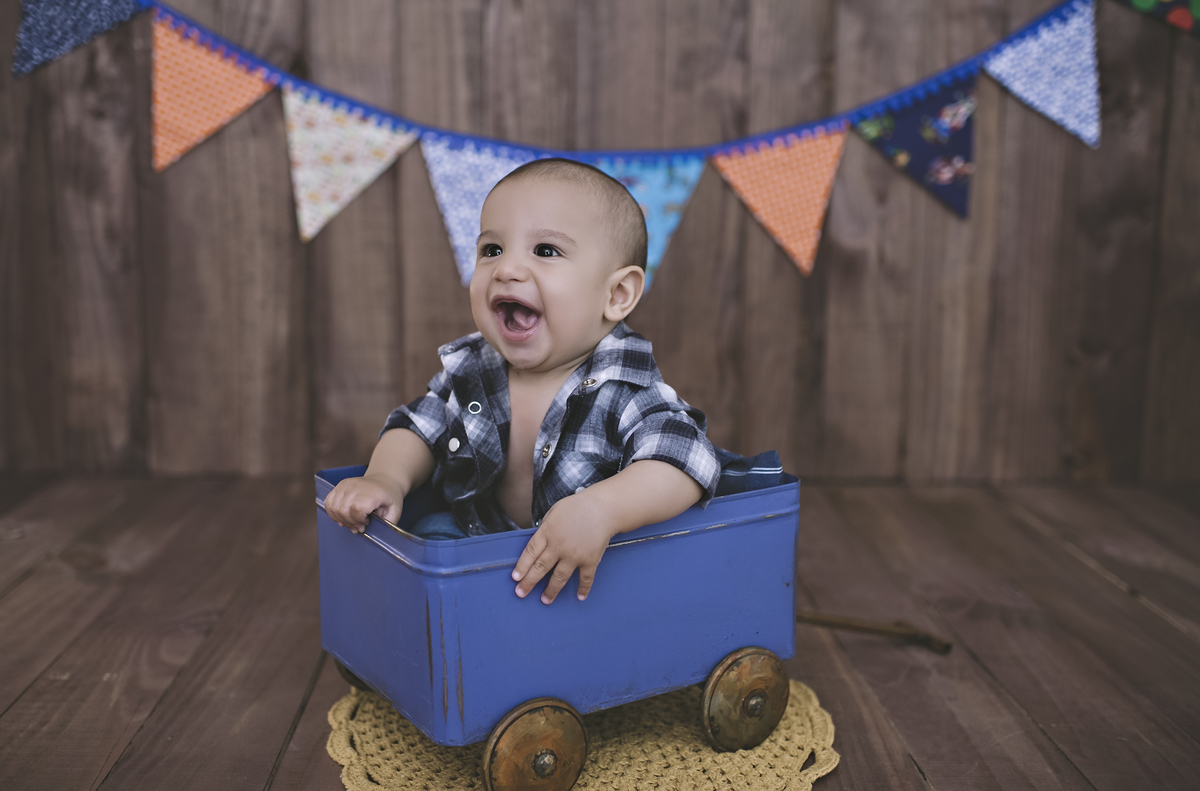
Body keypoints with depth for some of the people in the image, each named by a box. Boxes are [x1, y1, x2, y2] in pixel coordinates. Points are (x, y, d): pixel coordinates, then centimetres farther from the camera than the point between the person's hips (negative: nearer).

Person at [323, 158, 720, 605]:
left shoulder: (622, 391, -24)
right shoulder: (470, 370, -5)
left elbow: (689, 462, -36)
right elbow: (419, 427, 8)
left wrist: (599, 510, -52)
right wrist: (385, 479, -15)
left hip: (584, 568, -4)